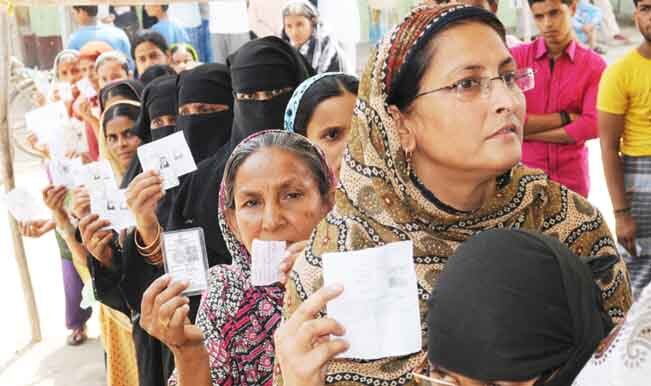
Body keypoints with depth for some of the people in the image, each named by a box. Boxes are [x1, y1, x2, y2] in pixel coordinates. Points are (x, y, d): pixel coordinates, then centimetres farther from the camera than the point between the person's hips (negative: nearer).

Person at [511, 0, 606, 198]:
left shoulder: (594, 64, -2)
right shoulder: (516, 57, -2)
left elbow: (593, 125, -12)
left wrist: (527, 132, -11)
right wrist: (564, 118, -10)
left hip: (572, 179, 1)